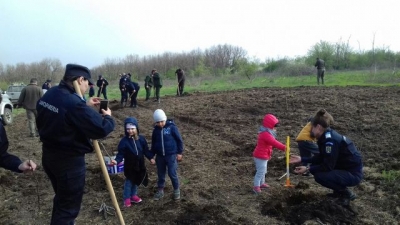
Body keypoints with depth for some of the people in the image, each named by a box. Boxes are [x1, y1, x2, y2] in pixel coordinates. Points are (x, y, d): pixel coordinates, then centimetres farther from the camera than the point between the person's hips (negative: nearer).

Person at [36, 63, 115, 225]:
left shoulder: (50, 95, 1)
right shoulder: (74, 103, -28)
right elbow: (101, 129, -28)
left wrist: (85, 106, 10)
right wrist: (108, 117, -8)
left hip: (49, 155, 9)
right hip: (69, 160, -9)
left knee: (62, 199, 28)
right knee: (68, 206, 7)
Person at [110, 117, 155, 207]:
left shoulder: (141, 139, -5)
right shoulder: (124, 141, -15)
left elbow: (146, 150, 5)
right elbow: (121, 153, -14)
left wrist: (150, 158, 1)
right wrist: (117, 160, -30)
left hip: (140, 165, 4)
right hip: (129, 166, -4)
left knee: (137, 181, 18)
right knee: (129, 182, 8)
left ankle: (133, 195, 38)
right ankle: (127, 198, 24)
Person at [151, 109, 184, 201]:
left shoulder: (172, 127, -12)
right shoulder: (156, 129, 3)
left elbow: (179, 140, -6)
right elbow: (153, 143, 14)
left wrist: (179, 152, -5)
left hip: (171, 155, -4)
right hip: (160, 156, 4)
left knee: (172, 174, -1)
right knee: (160, 174, 13)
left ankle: (176, 190, 19)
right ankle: (160, 191, 29)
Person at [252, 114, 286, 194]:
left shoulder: (266, 133, 11)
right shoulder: (265, 134, -25)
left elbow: (273, 142, 18)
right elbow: (274, 143, -34)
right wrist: (284, 147, -33)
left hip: (264, 156, 11)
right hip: (261, 157, -11)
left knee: (263, 171, 22)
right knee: (260, 171, -8)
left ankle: (262, 183, 36)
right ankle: (256, 186, -2)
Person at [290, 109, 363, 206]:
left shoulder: (330, 139, -26)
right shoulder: (327, 136, 3)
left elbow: (328, 166, -25)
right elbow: (321, 158, 11)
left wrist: (308, 169, -19)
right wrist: (302, 159, 7)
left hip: (353, 174, -9)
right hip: (344, 168, 9)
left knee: (319, 176, -23)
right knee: (315, 166, 7)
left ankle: (347, 193, -1)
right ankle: (339, 190, 17)